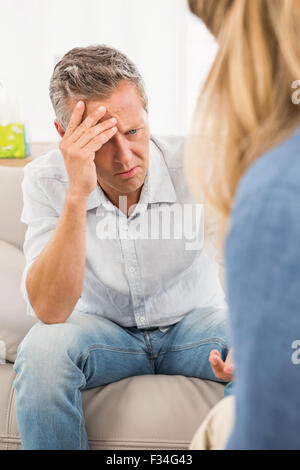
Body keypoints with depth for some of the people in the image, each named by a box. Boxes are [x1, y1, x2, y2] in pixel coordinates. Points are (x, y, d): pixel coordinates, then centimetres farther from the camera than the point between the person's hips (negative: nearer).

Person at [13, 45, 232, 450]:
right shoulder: (46, 181, -17)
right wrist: (77, 195, -37)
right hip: (102, 330, 0)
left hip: (193, 324, 0)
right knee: (42, 350, -32)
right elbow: (49, 311, -27)